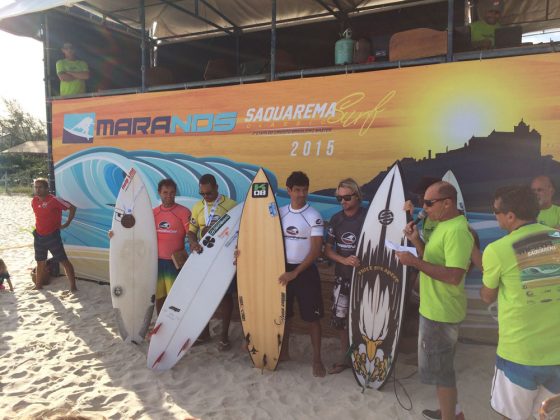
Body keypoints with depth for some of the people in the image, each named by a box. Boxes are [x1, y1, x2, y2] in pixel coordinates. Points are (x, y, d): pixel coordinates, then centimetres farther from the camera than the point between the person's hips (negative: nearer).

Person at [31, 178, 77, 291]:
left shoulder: (54, 200, -16)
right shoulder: (34, 201, 5)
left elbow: (72, 207, -14)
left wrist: (67, 223, -13)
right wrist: (38, 226, 13)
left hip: (52, 236, -7)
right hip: (38, 236, 7)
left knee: (64, 260, -6)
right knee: (40, 262, 18)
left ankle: (73, 286, -5)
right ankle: (38, 286, 31)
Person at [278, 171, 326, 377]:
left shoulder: (314, 216, -11)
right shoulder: (280, 213, 2)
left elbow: (316, 250, -14)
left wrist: (296, 272, -19)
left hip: (306, 272, -4)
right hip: (283, 269, 4)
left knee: (312, 317, 3)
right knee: (284, 314, 15)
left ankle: (317, 359, 17)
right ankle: (284, 351, 33)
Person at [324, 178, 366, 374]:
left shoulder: (368, 217, -10)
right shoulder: (336, 219, 4)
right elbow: (327, 249, 4)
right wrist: (344, 260, -14)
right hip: (342, 277, 5)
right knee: (339, 319, 10)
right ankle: (346, 357, 29)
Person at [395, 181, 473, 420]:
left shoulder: (457, 231, -24)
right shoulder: (444, 226, 9)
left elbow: (454, 276, -30)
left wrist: (415, 262, -27)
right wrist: (416, 241, 0)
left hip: (441, 312, -10)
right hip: (436, 308, 10)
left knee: (439, 369, 4)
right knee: (441, 365, 24)